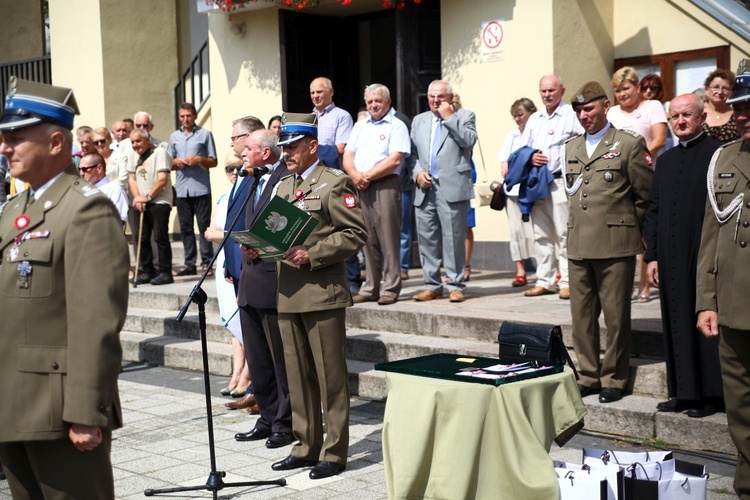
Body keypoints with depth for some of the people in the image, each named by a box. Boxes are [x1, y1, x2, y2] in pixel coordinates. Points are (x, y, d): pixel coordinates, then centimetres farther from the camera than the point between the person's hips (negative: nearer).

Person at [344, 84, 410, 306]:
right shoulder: (360, 126, 21)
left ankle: (391, 289, -3)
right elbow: (348, 156, 14)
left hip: (385, 186, -6)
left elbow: (395, 160, -11)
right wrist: (356, 176, -6)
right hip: (361, 188, 6)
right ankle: (370, 288, 12)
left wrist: (368, 176, -11)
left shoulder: (397, 126, 1)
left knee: (388, 238, -6)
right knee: (368, 239, 7)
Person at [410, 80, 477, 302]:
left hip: (452, 187, -4)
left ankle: (455, 286, 3)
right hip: (425, 188, 5)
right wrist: (417, 172, 0)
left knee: (454, 238, -4)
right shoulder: (419, 120, 20)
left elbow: (469, 140, -11)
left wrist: (448, 117, -8)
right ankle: (432, 285, 15)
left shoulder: (464, 116, 7)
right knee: (427, 238, 6)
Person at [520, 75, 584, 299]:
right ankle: (545, 281, 15)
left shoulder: (572, 116, -1)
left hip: (560, 182, -6)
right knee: (541, 234, 8)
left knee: (564, 234, -6)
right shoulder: (534, 119, 20)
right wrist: (530, 157, 1)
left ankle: (568, 282, -2)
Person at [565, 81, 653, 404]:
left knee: (616, 316, 0)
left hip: (616, 245, -5)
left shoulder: (629, 144, -1)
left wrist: (629, 227, 5)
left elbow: (647, 196, 1)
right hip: (578, 244, 6)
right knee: (581, 315, 8)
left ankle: (614, 380, 10)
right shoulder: (572, 147, 16)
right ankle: (588, 376, 19)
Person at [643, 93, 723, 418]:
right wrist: (651, 256, 10)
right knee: (677, 326, 9)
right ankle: (684, 392, 18)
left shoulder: (717, 154, -4)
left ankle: (711, 394, 9)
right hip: (671, 259, 6)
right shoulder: (666, 160, 15)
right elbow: (653, 211, 16)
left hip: (704, 255, -6)